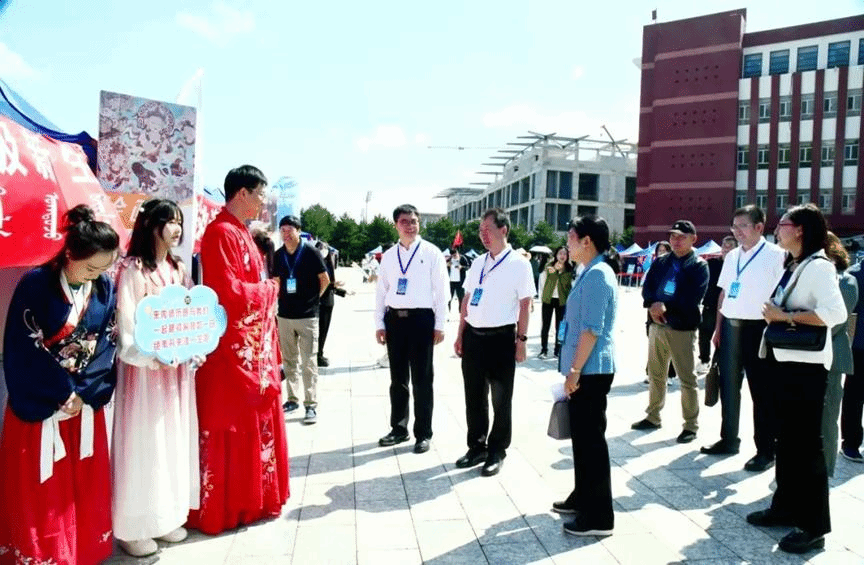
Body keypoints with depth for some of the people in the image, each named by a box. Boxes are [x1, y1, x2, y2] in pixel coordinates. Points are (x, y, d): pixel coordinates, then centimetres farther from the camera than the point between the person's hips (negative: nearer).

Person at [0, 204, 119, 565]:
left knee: (85, 484, 13)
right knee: (39, 487, 6)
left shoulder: (106, 289, -2)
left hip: (86, 402, 4)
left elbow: (108, 345, -2)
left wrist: (82, 393, -12)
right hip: (39, 405, -4)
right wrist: (63, 394, -13)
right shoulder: (35, 286, -14)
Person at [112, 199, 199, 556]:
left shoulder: (178, 269, 10)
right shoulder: (133, 269, -11)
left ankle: (167, 516, 27)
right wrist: (153, 357, -24)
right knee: (144, 443, 1)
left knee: (175, 439, 12)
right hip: (145, 366, -6)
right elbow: (126, 325, -14)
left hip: (178, 367, 7)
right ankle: (133, 526, 15)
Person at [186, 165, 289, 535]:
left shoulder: (242, 234, 14)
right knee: (230, 429, 2)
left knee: (253, 423, 16)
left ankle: (250, 500, 30)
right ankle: (223, 509, 16)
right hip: (233, 348, -9)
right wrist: (270, 289, -8)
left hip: (254, 346, 9)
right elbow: (229, 292, -22)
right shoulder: (221, 233, -15)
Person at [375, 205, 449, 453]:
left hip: (421, 319, -4)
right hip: (394, 319, 4)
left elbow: (441, 291, -3)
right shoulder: (388, 255, 8)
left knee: (422, 379, 4)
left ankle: (423, 433, 17)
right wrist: (379, 324, 5)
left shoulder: (432, 253, -2)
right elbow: (381, 291, 10)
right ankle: (398, 428, 28)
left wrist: (439, 325, -7)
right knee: (398, 378, 13)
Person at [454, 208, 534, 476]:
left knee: (501, 399, 8)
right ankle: (477, 447, 31)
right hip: (473, 336, 5)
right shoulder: (477, 263, 9)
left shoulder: (519, 264, -7)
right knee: (474, 396, 14)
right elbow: (466, 300, 13)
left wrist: (521, 340, -10)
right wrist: (460, 335, 12)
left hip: (501, 338, -5)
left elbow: (525, 304, -7)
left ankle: (497, 451, 24)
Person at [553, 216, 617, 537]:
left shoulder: (597, 275, -18)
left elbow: (592, 330, -23)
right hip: (584, 370, 10)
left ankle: (599, 516, 9)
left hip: (590, 371, -10)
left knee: (591, 439, -2)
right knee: (581, 436, 19)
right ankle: (583, 498, 33)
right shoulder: (590, 273, 14)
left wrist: (575, 371, -20)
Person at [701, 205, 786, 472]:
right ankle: (728, 440, 27)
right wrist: (718, 328, 12)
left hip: (757, 328, -6)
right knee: (728, 386, 13)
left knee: (762, 391, 3)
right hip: (730, 326, 7)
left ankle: (766, 450, 14)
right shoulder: (732, 256, 12)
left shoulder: (775, 255, -7)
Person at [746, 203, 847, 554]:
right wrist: (773, 316, 6)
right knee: (786, 438, 16)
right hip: (782, 360, 9)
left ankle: (814, 526, 10)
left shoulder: (818, 266, -14)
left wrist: (785, 317, -21)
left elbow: (836, 313, -27)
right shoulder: (790, 266, 13)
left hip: (805, 365, -9)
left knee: (807, 444, -1)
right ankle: (786, 507, 29)